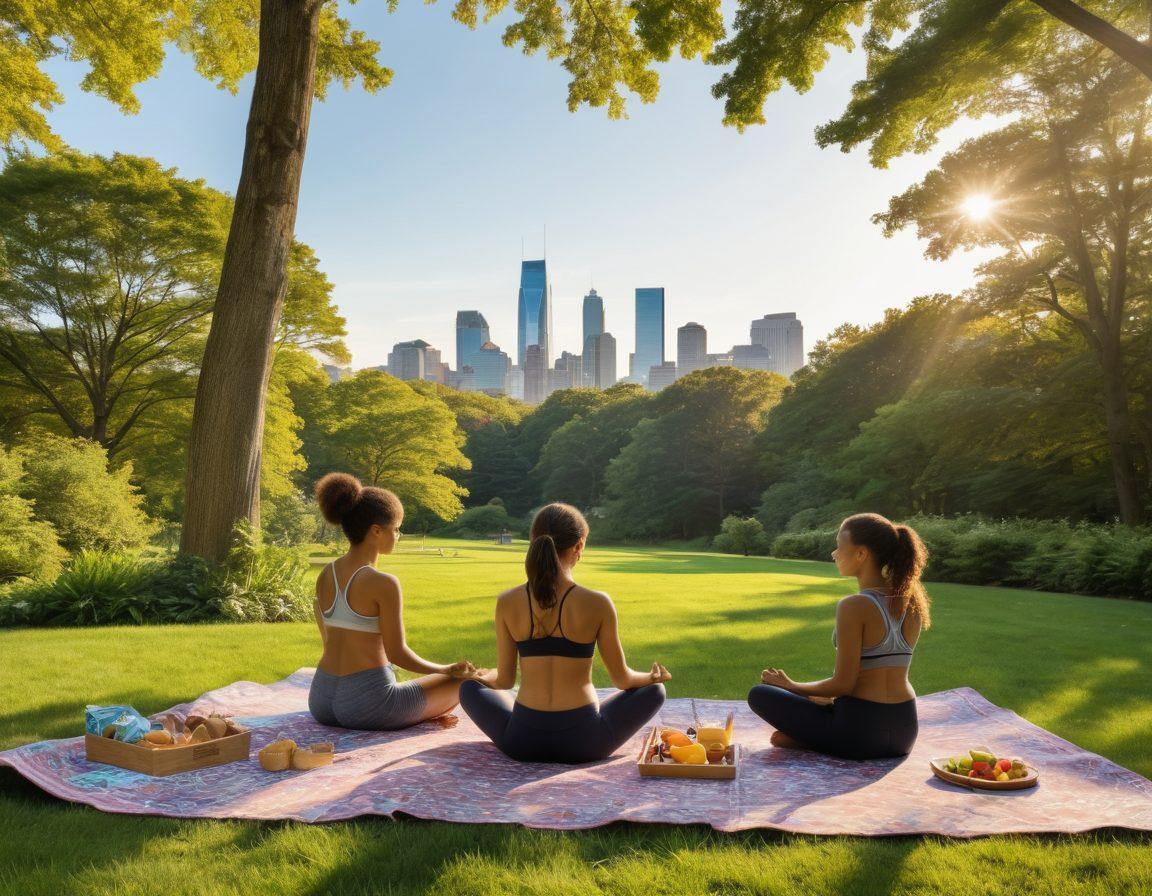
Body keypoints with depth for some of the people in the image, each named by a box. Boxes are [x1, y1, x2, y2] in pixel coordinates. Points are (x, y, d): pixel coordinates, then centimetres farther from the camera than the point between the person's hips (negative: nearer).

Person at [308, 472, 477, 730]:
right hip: (365, 704, -7)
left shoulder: (326, 575, 5)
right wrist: (448, 670, 2)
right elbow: (397, 653, -14)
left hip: (321, 700, 8)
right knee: (464, 682, 12)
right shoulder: (383, 583, -18)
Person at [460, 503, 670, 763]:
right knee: (654, 690, 23)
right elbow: (622, 679, 2)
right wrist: (652, 676, 25)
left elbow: (504, 680, 5)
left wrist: (485, 676, 30)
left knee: (469, 688, 30)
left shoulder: (507, 603, -4)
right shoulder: (598, 603, -10)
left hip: (522, 742, 2)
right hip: (583, 743, -2)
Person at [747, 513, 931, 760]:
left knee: (759, 694, 6)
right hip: (906, 733, 7)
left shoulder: (853, 606, -19)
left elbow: (843, 684, -17)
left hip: (861, 733, -7)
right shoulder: (912, 604, 3)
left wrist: (790, 685, -1)